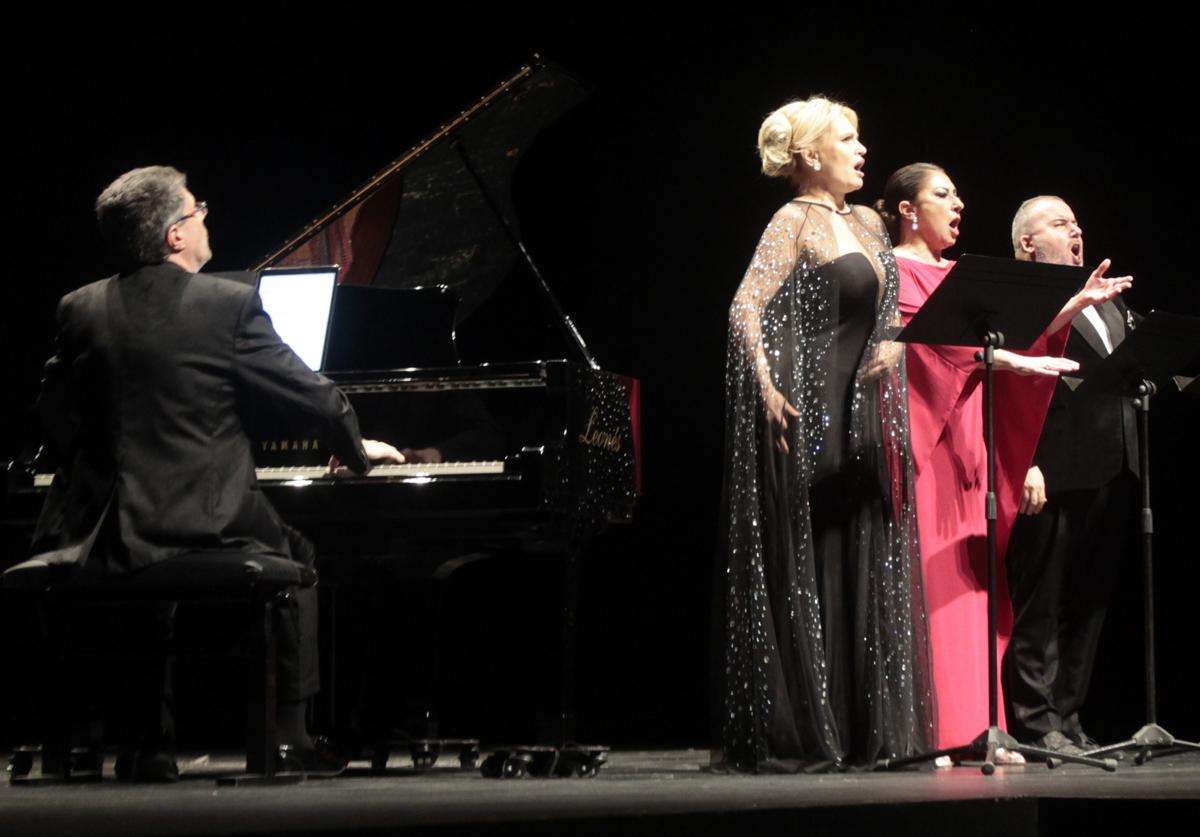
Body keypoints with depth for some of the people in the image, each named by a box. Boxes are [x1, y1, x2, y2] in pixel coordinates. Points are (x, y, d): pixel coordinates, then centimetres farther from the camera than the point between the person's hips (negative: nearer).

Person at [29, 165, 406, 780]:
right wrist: (356, 451, 20)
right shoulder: (230, 305, -8)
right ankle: (290, 732, 24)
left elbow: (59, 427, 8)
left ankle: (149, 739, 24)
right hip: (208, 525, -3)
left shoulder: (80, 311, 3)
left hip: (105, 540, 3)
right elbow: (317, 399, -1)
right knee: (296, 552, 25)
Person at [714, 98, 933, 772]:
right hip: (807, 413, -8)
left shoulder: (868, 224, 17)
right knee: (800, 568, -5)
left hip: (861, 416, 8)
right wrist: (767, 388, -27)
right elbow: (747, 308, -18)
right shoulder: (795, 223, -7)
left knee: (866, 564, 8)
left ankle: (862, 730, 13)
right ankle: (792, 735, -2)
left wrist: (889, 357, 9)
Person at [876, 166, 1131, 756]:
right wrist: (1011, 360, -24)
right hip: (921, 438, -8)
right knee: (927, 575, -11)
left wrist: (1077, 303, 7)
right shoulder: (895, 271, -2)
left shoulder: (957, 275, 23)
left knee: (970, 578, 3)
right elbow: (929, 336, -16)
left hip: (967, 441, 8)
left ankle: (971, 726, 1)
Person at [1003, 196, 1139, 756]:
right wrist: (1025, 465, -19)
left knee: (1089, 604, 10)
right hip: (1055, 475, -8)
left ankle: (1067, 719, 16)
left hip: (1112, 476, 8)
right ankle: (1037, 723, 0)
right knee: (1041, 604, -3)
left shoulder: (1109, 300, 22)